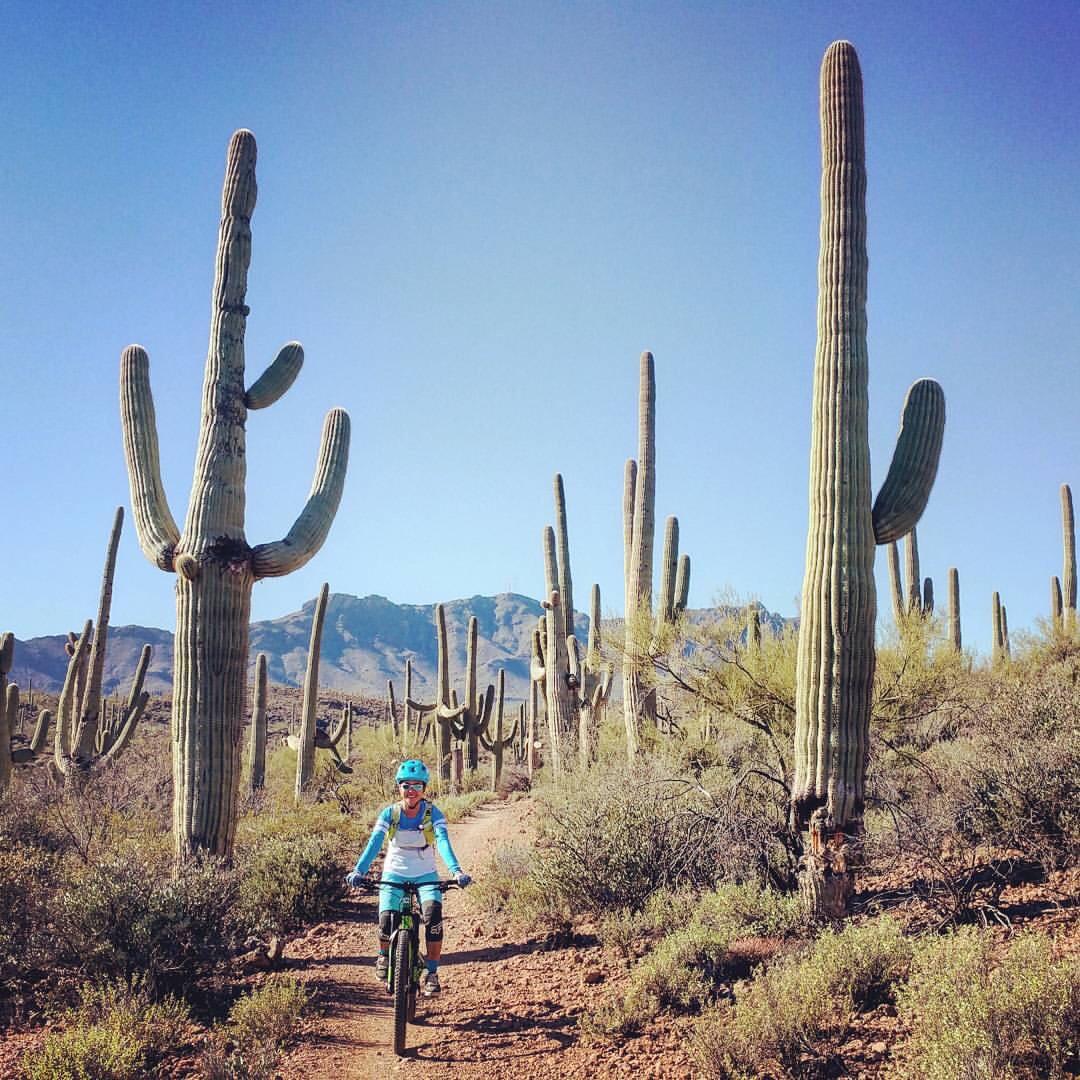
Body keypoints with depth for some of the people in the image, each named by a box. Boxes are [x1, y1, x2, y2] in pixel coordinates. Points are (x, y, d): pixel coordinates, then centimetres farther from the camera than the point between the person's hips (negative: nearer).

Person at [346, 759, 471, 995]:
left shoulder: (433, 813, -12)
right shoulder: (390, 813, -10)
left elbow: (443, 842, -26)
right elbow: (374, 843, -21)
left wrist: (456, 870, -43)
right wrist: (359, 871, -36)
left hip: (425, 875, 0)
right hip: (394, 874, 1)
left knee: (433, 913, -26)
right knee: (386, 920, -21)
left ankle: (432, 973, -11)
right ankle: (384, 955, 15)